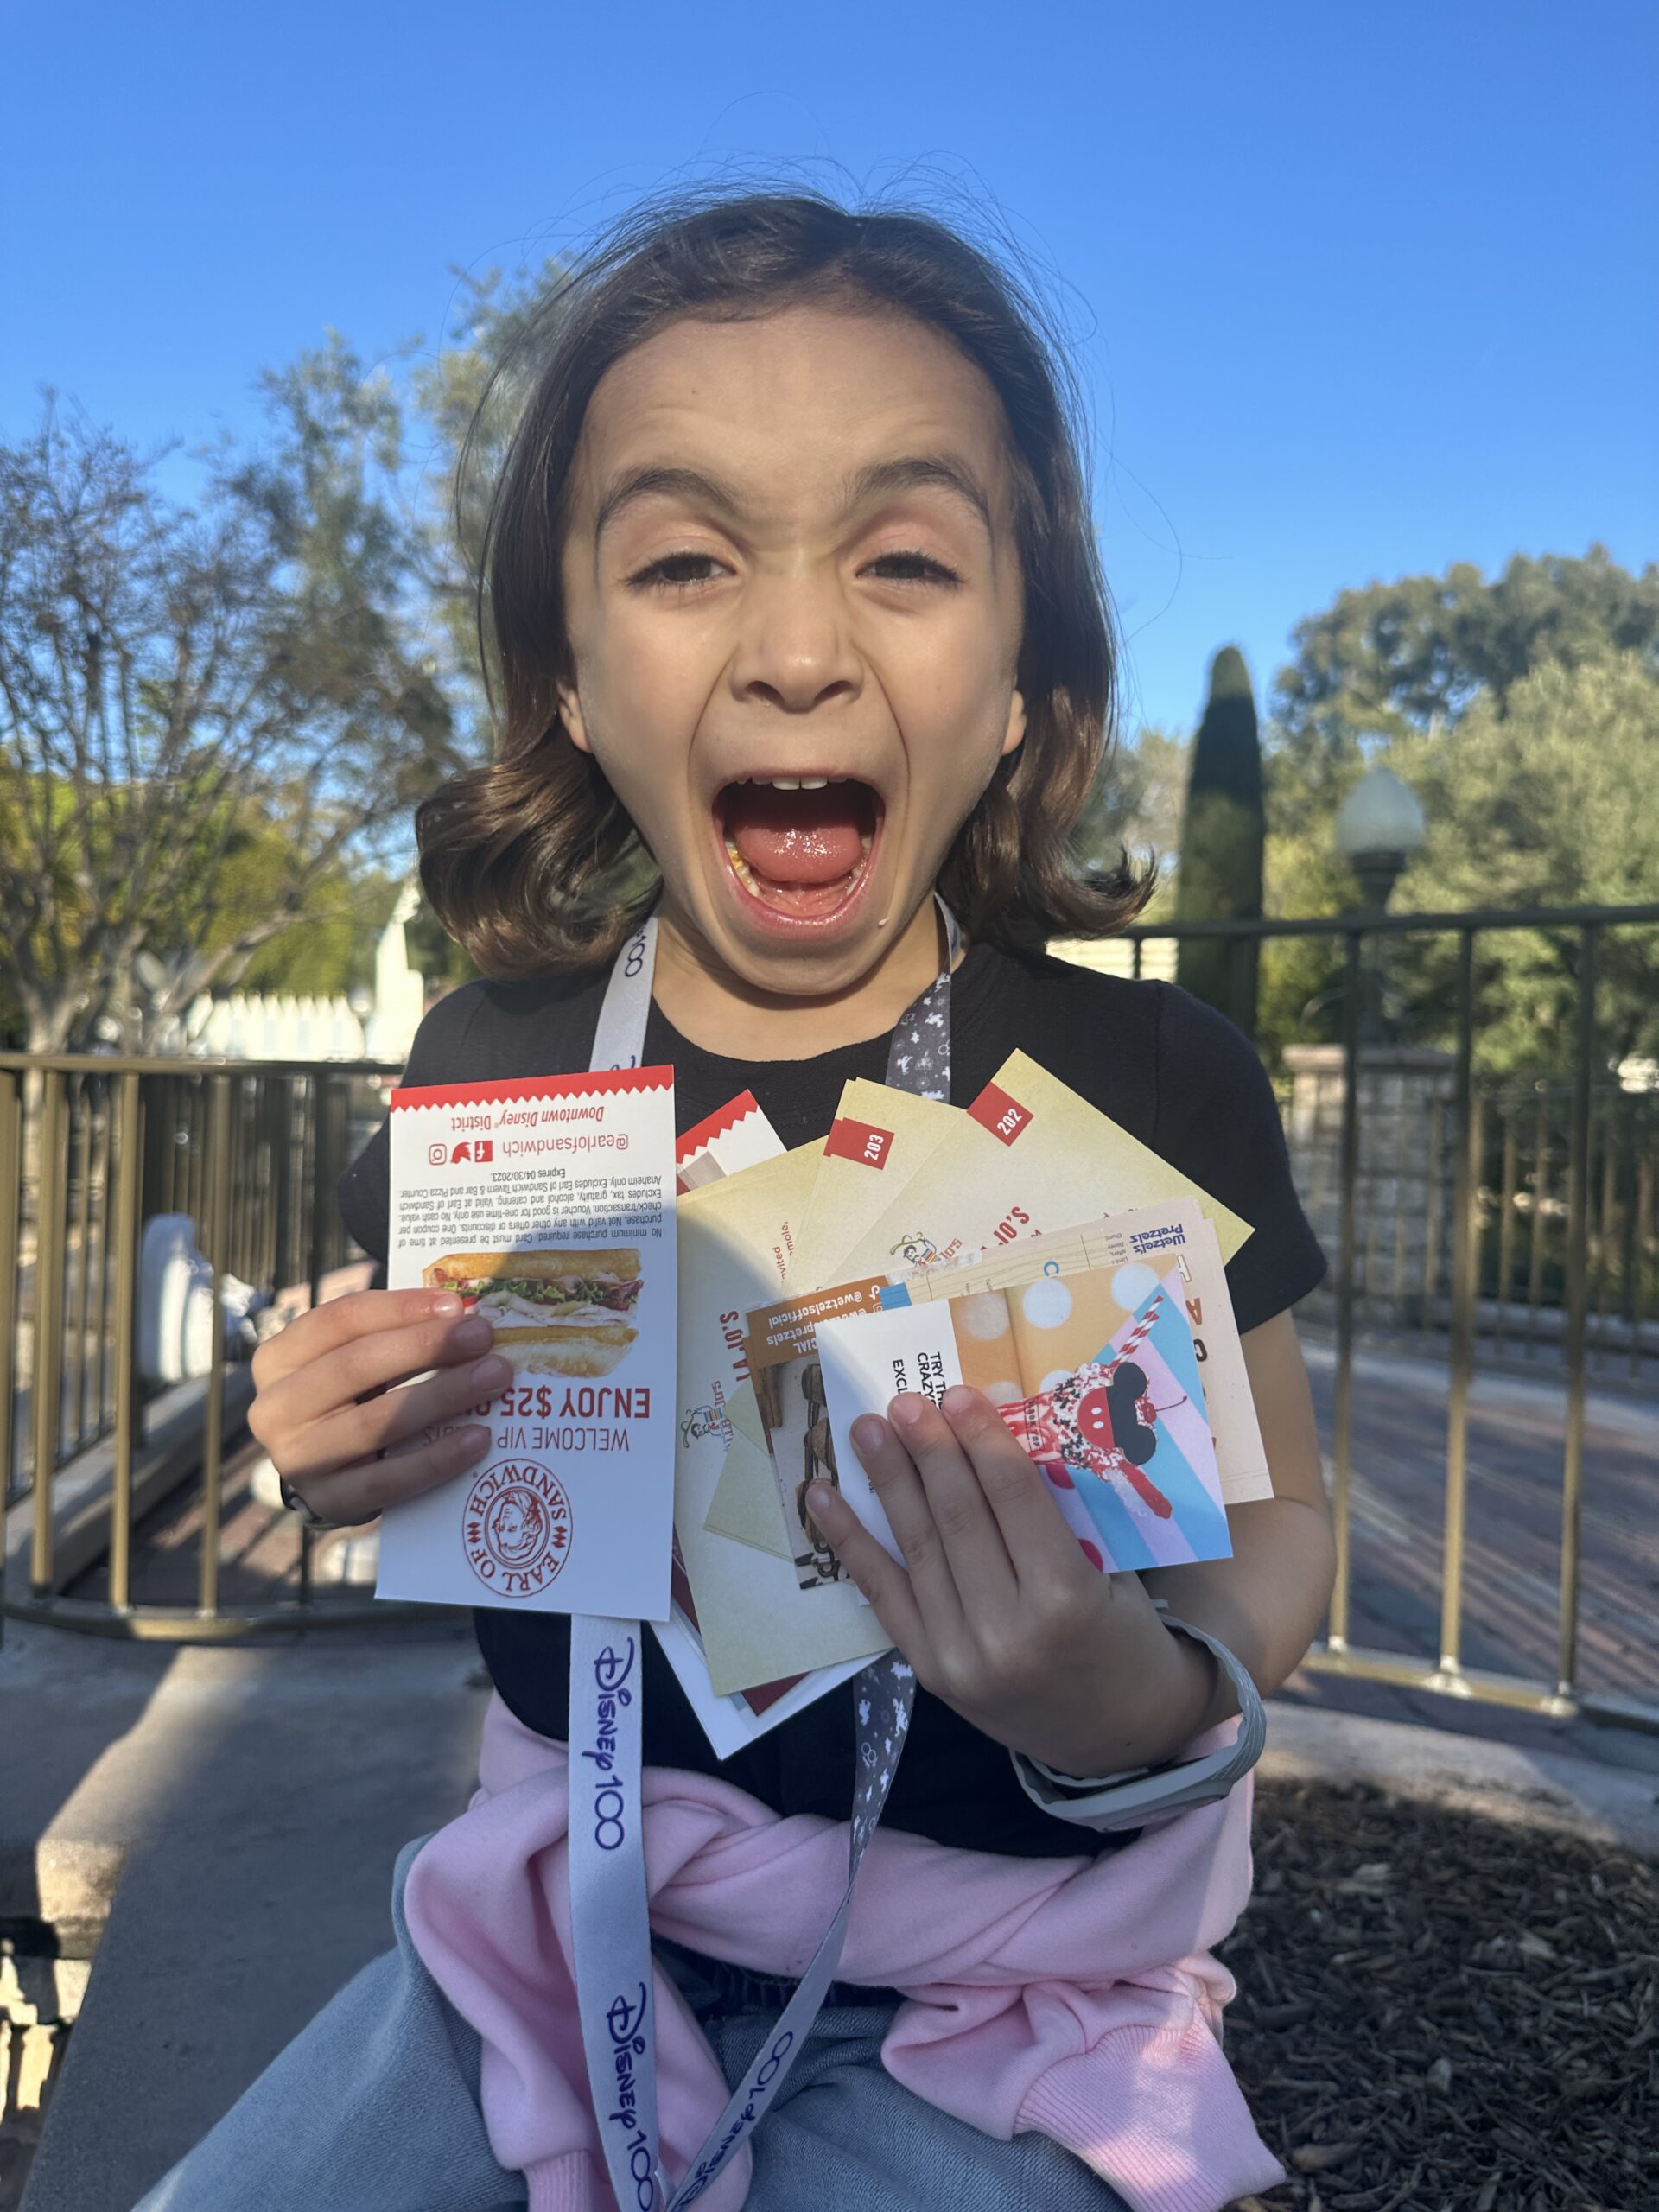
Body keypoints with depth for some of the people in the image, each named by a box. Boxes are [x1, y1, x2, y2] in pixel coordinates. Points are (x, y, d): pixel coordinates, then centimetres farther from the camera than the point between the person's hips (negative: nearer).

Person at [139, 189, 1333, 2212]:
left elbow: (1277, 1519, -7)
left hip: (982, 1976, -2)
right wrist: (347, 1463, -16)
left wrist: (1159, 1706, -28)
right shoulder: (493, 1060, -9)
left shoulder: (1154, 1087, -19)